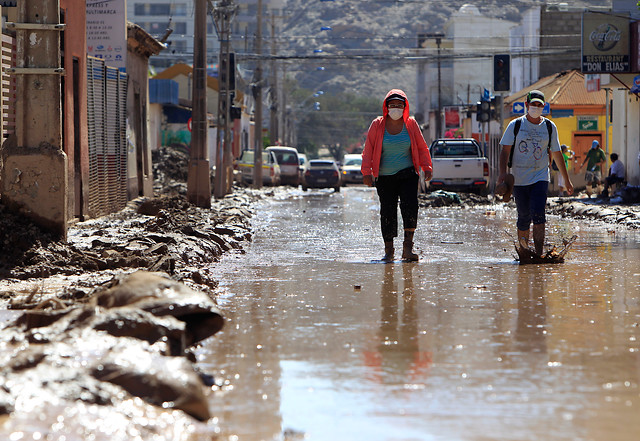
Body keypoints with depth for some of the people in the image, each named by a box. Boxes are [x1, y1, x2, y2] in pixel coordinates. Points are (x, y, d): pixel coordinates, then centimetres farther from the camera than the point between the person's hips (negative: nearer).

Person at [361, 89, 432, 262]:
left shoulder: (411, 124, 5)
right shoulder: (377, 125, 3)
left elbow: (421, 147, 11)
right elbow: (368, 149, 4)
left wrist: (426, 168, 4)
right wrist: (367, 172, -2)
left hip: (407, 174, 0)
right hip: (384, 177, 0)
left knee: (410, 206, -18)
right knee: (387, 212, -1)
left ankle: (408, 246, -13)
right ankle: (389, 251, 7)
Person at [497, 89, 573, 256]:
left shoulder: (550, 127, 8)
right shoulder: (515, 125, 3)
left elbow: (556, 154, 16)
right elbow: (505, 151, -1)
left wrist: (566, 180, 18)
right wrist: (502, 173, -18)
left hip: (540, 178, 0)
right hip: (519, 179, 0)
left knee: (538, 216, -16)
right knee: (524, 217, 2)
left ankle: (539, 255, -18)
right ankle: (522, 242, 28)